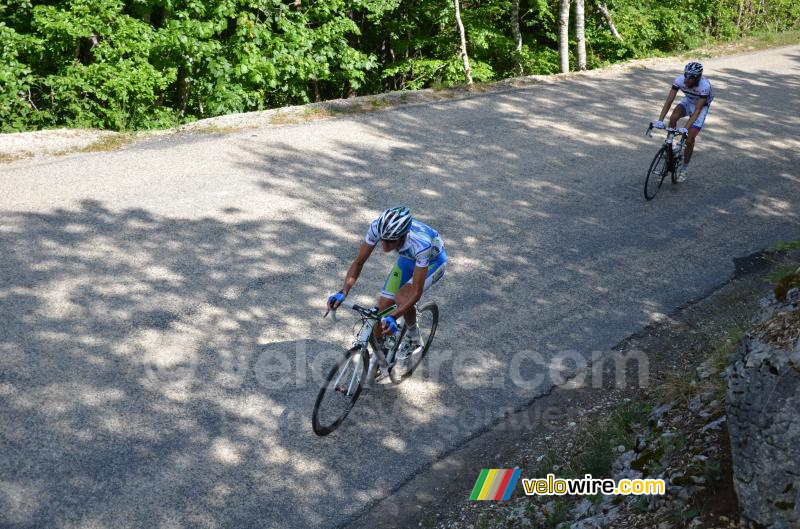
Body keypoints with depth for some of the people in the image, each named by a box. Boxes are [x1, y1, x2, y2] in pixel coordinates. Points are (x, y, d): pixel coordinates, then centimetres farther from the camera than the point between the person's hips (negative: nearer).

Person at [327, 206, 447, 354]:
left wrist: (393, 317, -52)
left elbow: (416, 292, -40)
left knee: (402, 298, -27)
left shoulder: (421, 243, -43)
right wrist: (343, 292, -36)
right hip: (408, 258, 5)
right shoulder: (377, 227, -32)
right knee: (383, 306, -6)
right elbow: (359, 261, -22)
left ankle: (412, 333, 3)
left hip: (433, 261, -4)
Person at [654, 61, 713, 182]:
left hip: (701, 106, -3)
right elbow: (669, 101, -29)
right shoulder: (680, 80, -28)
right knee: (673, 118, -31)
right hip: (688, 102, 3)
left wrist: (686, 128, -50)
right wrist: (660, 120, -41)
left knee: (689, 140, -8)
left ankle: (685, 168, 13)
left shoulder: (704, 86, -38)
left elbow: (697, 110, -40)